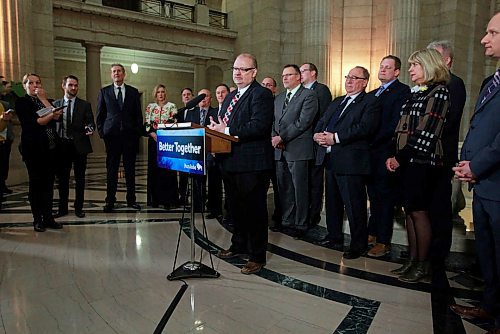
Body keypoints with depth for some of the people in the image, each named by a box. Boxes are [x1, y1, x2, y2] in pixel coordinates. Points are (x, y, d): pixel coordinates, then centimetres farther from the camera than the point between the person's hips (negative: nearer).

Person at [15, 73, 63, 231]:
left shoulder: (47, 101, 18)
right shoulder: (21, 102, 3)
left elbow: (56, 116, -1)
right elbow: (31, 122, -10)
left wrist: (43, 99, -2)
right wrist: (50, 116, -15)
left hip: (50, 148, 5)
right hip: (33, 149, -5)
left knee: (48, 183, 6)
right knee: (35, 183, 0)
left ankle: (48, 217, 13)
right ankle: (37, 220, 8)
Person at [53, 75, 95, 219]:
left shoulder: (85, 105, 6)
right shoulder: (56, 104, 10)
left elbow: (91, 122, 0)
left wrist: (90, 128, -23)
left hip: (79, 145, -2)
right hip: (61, 146, 2)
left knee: (80, 178, 4)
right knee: (62, 178, 8)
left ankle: (79, 208, 15)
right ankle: (63, 208, 20)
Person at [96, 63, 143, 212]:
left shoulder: (133, 92, 10)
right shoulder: (104, 91, 9)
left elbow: (138, 114, 9)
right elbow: (100, 114, 10)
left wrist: (138, 132, 1)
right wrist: (101, 132, 1)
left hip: (130, 135, 1)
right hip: (111, 135, 0)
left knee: (130, 168, 5)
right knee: (111, 169, 3)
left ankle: (131, 200, 14)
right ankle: (110, 201, 10)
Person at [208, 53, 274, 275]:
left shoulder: (261, 94, -10)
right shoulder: (231, 97, 19)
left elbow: (259, 126, -23)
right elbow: (222, 123, 23)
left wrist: (227, 130, -22)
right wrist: (216, 129, -1)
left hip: (252, 164, -9)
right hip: (231, 162, 9)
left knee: (255, 210, 1)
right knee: (236, 207, 21)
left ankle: (257, 256, 14)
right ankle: (238, 245, 40)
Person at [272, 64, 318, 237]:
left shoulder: (309, 95, -3)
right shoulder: (278, 98, 21)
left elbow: (303, 122, -13)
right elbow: (273, 121, 18)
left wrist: (282, 137, -14)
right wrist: (274, 137, -2)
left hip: (298, 150, -7)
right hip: (280, 151, 7)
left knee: (300, 189, -1)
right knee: (284, 188, 12)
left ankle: (300, 225, 10)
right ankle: (286, 221, 24)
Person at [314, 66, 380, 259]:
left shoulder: (370, 102, -3)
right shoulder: (337, 102, 22)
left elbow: (365, 127, -18)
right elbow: (321, 122, 18)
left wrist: (335, 138, -21)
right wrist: (318, 134, -6)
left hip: (351, 160, -8)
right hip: (329, 159, 8)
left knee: (354, 205, -2)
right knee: (332, 201, 18)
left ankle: (358, 245, 11)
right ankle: (334, 236, 33)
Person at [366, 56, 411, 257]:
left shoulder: (402, 91, -5)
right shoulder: (372, 94, 19)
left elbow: (395, 123, -15)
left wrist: (373, 141, -16)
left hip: (386, 152, -7)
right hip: (371, 152, 7)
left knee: (385, 197, 0)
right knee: (374, 195, 14)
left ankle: (383, 242, 9)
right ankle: (372, 233, 25)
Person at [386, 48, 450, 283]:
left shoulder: (439, 92, -6)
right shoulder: (415, 93, 19)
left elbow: (427, 132, -14)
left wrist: (401, 157, -13)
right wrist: (396, 156, 4)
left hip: (423, 162, -8)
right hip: (407, 161, 8)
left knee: (419, 212, -3)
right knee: (410, 211, 10)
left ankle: (423, 265, 10)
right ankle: (413, 261, 20)